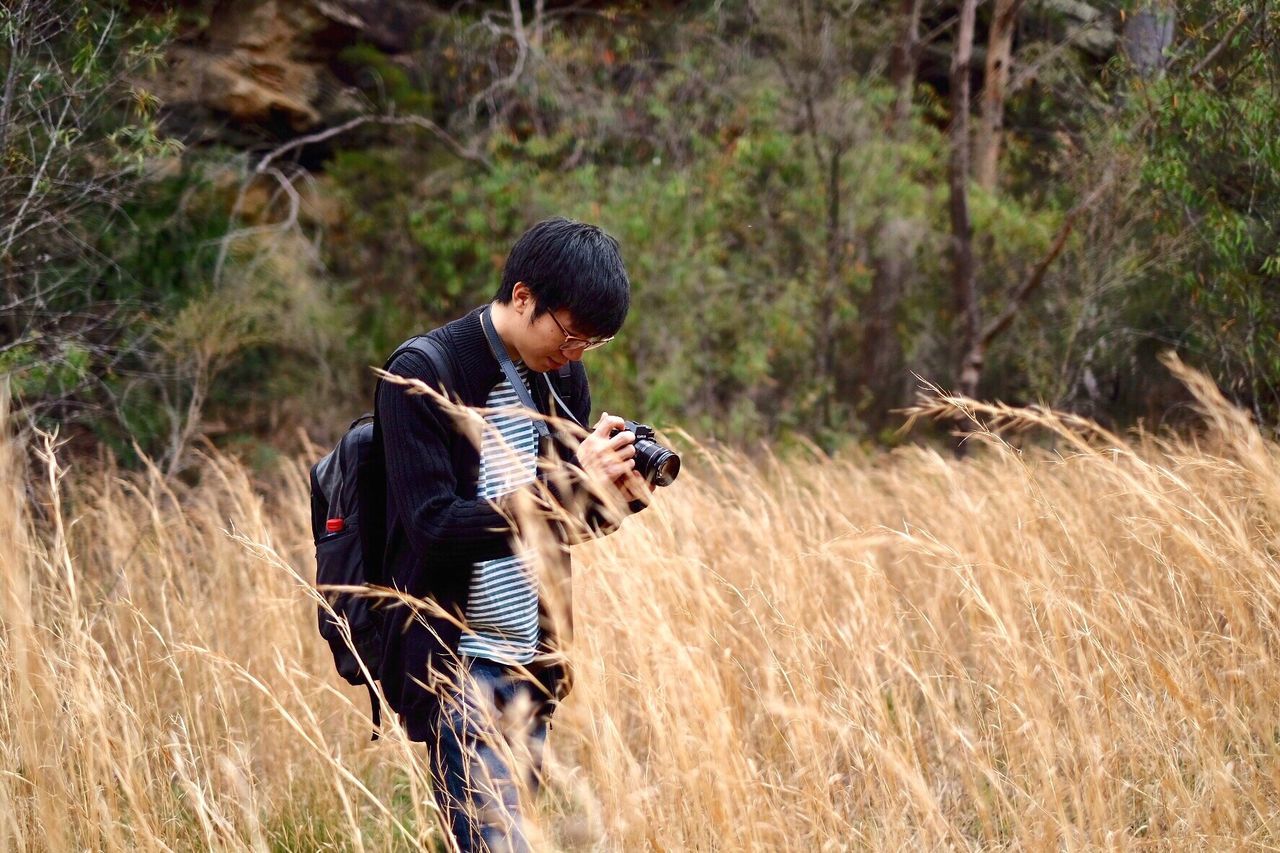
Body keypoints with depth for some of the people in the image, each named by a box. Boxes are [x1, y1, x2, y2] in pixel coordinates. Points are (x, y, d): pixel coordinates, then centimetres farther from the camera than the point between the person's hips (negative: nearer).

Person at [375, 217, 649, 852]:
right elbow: (435, 526, -20)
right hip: (455, 664, -7)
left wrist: (613, 497, -6)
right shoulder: (423, 377, -13)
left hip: (531, 664, 7)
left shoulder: (560, 376, 8)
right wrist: (569, 484, -28)